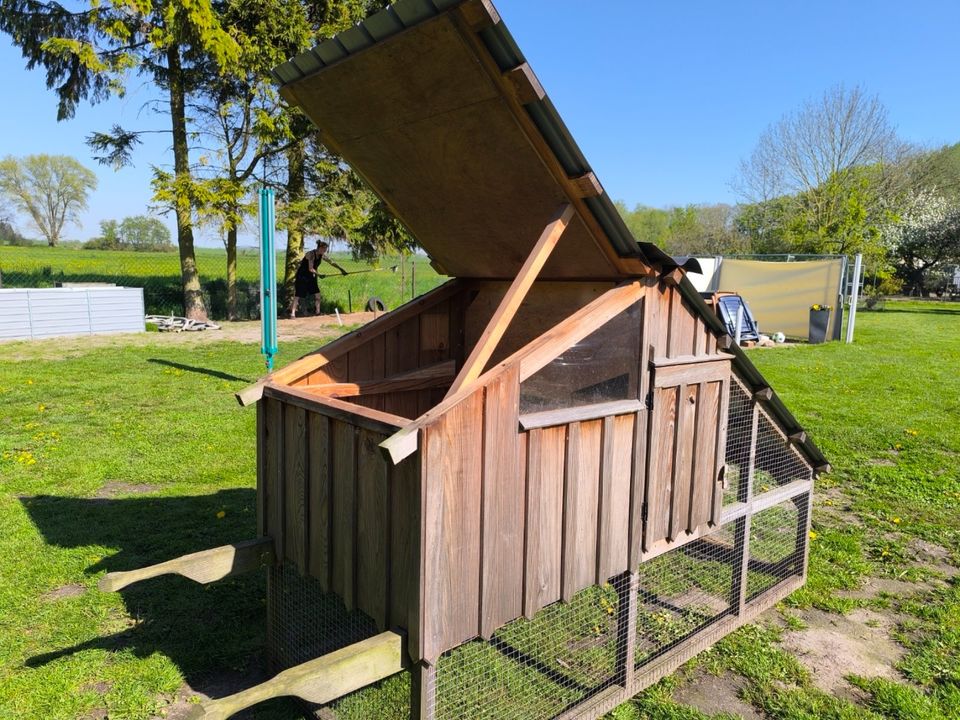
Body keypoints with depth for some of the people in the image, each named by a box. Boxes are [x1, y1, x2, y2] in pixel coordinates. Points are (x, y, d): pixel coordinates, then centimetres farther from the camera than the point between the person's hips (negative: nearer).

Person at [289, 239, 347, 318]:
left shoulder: (322, 256, -2)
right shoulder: (311, 254, -24)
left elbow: (332, 263, 7)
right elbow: (311, 269, -29)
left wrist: (341, 269, 7)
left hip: (311, 277, 7)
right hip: (301, 276, -7)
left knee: (317, 294, -1)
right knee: (297, 295, -8)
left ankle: (318, 312, 7)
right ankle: (292, 313, -6)